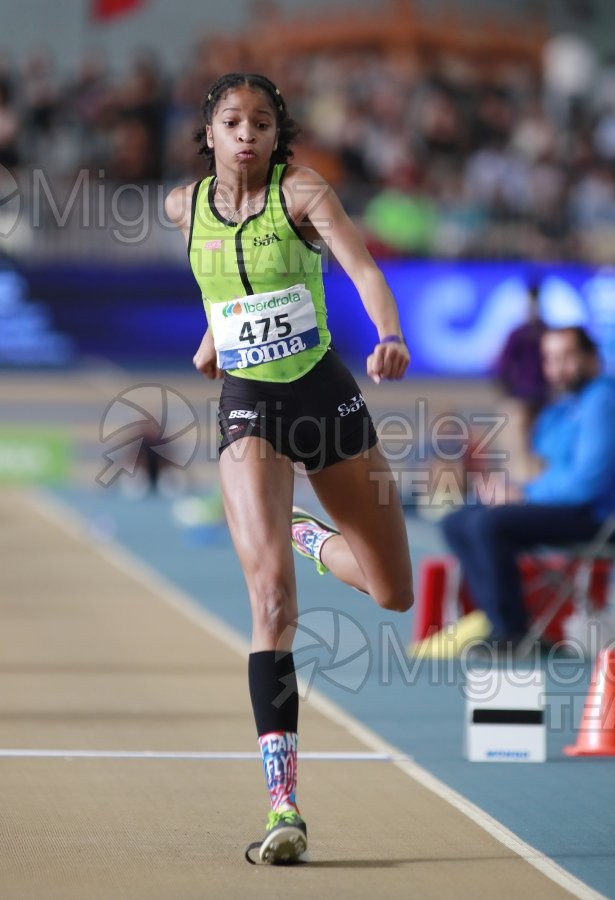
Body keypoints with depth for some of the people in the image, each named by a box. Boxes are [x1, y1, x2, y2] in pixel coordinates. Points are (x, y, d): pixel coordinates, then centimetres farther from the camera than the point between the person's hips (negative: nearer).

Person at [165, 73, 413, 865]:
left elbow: (363, 266, -26)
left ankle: (310, 536, 46)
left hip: (326, 395, 0)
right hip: (248, 407, 0)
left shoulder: (302, 192, -10)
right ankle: (283, 804, -24)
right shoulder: (185, 206, 1)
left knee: (392, 592, 10)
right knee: (271, 591, -20)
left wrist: (390, 337, -43)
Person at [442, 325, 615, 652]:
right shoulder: (557, 411, 16)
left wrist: (530, 493, -13)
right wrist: (520, 489, 1)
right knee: (457, 523, 4)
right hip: (557, 503, 10)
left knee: (487, 524, -26)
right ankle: (494, 618, -5)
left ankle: (511, 632, -19)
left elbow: (589, 480, -22)